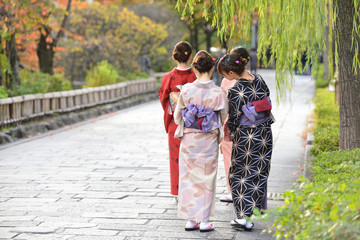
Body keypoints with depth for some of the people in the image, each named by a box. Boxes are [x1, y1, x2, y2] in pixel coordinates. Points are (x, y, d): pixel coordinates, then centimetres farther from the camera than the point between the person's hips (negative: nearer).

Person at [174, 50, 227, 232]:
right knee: (207, 179, 9)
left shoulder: (186, 90, -10)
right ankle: (204, 221, 9)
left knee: (189, 178, 11)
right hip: (209, 141, -1)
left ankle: (190, 220, 13)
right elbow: (224, 118, 0)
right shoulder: (218, 93, -12)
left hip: (189, 140, 1)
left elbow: (177, 117, 0)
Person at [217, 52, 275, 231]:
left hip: (245, 136, -6)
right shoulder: (259, 80, -3)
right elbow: (268, 104, 7)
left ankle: (242, 217, 1)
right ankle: (257, 206, 31)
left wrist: (231, 135, 5)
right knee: (260, 171, 19)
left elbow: (234, 118, -13)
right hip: (265, 134, 6)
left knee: (240, 175, 5)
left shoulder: (235, 91, -20)